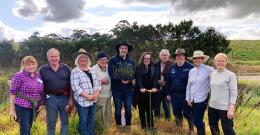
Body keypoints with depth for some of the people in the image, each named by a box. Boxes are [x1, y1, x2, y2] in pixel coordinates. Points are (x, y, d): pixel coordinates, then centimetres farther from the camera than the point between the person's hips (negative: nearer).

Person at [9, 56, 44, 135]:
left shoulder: (38, 76, 7)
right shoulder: (19, 76, -9)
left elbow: (41, 93, 14)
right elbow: (12, 93, -9)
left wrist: (40, 105, 11)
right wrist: (12, 109, -10)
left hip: (34, 108, 5)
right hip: (22, 107, -5)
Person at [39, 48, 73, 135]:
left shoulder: (66, 68, 2)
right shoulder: (43, 69, 0)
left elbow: (71, 84, 1)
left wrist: (71, 99, -4)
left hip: (64, 97, 1)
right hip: (51, 98, -1)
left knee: (65, 122, 13)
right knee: (51, 123, 11)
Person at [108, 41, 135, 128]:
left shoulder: (131, 61, 11)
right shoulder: (113, 60, -1)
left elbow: (134, 73, 8)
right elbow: (111, 73, -10)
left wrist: (129, 79, -12)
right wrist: (120, 80, -16)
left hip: (128, 88, 3)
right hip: (117, 88, -3)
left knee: (128, 108, 9)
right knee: (118, 108, 9)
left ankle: (128, 125, 24)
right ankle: (119, 125, 24)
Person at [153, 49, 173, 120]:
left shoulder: (171, 65, -7)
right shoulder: (156, 65, 6)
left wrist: (165, 82, -13)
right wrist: (158, 81, -7)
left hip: (167, 88, -3)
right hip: (157, 87, 4)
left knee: (166, 104, 6)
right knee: (156, 104, 10)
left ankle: (167, 119, 21)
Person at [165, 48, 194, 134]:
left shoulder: (190, 67, -8)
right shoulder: (172, 67, 8)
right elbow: (168, 81, 11)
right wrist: (168, 93, 8)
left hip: (186, 94, -5)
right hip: (174, 94, 5)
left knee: (187, 113, 3)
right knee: (176, 112, 16)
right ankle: (178, 126, 39)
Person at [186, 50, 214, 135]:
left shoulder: (208, 70, -9)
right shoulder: (191, 71, 8)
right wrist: (188, 99, 9)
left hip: (202, 100, -5)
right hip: (193, 100, 6)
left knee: (197, 121, -2)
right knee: (196, 121, 15)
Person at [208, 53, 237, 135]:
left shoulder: (230, 75, -9)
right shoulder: (212, 74, 7)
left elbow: (233, 93, -12)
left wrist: (231, 108, -17)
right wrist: (210, 101, 14)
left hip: (225, 108, -6)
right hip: (212, 106, 6)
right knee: (213, 127, 19)